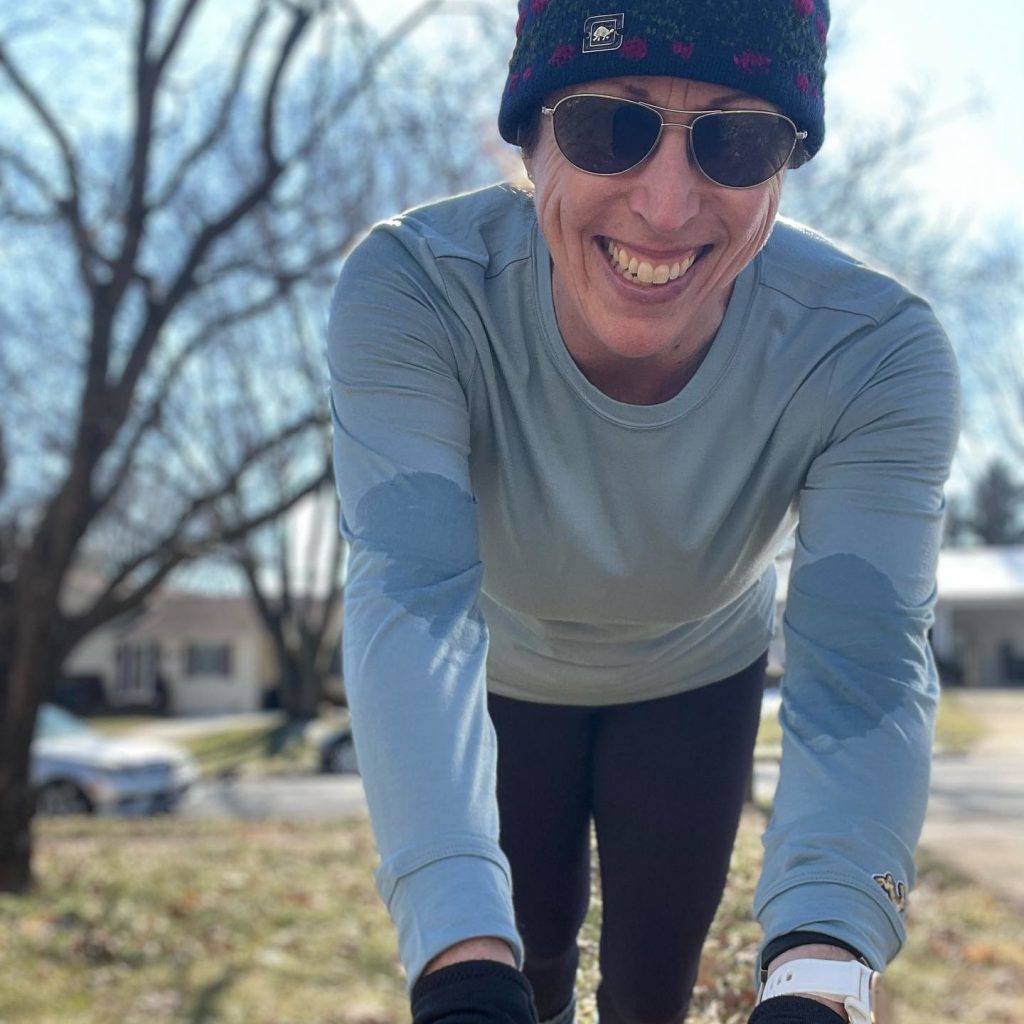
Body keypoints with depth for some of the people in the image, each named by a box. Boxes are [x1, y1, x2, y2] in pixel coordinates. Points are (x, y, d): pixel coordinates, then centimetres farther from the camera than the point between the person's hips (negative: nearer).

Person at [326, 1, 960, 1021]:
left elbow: (864, 672, -42)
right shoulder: (411, 291, -38)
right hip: (504, 677, 0)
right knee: (535, 938, 21)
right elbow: (412, 602, -48)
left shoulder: (878, 355, -34)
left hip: (697, 681, 1)